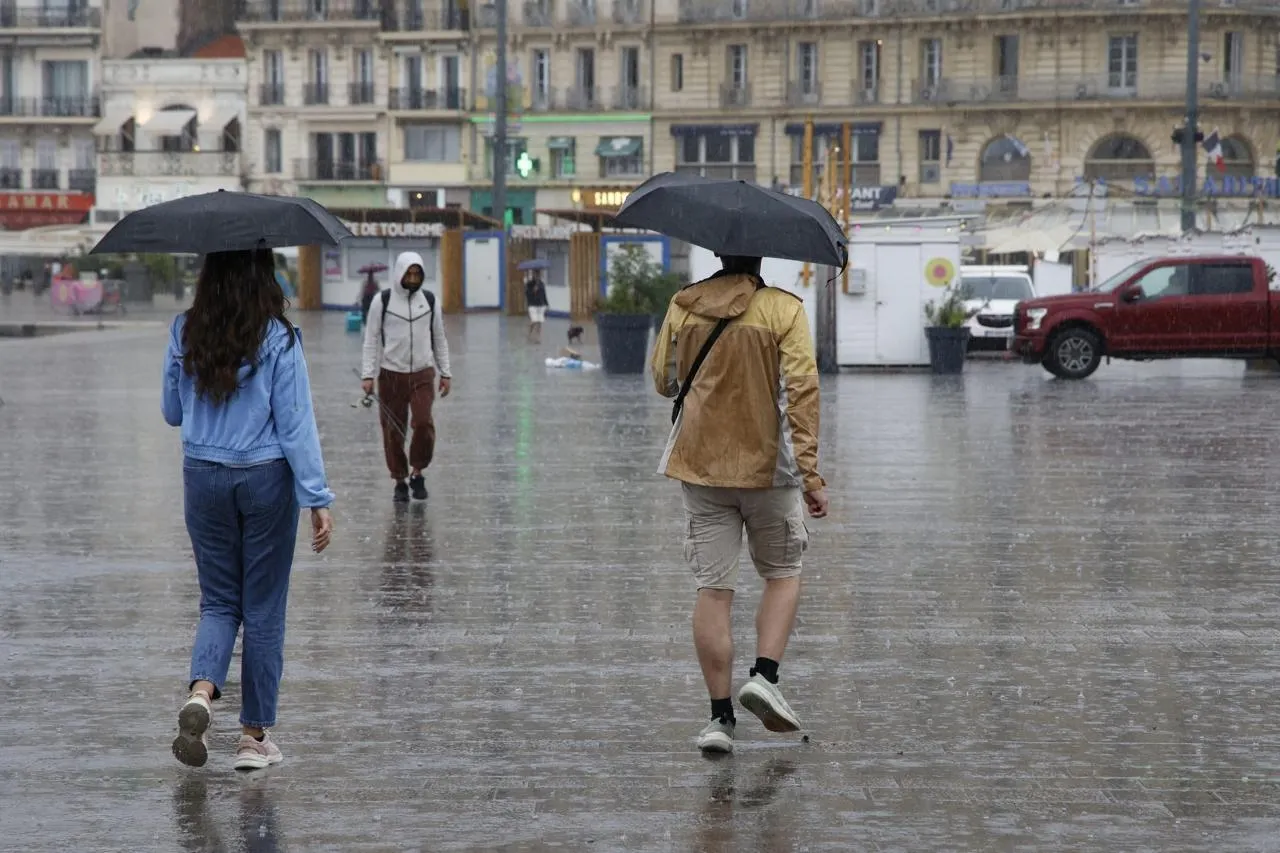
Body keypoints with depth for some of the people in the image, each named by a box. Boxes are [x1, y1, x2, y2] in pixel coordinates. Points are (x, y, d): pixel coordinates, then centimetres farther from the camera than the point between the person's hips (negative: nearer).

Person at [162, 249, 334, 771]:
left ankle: (201, 690, -15)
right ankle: (255, 736, 13)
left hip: (203, 477, 3)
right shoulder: (277, 339, -13)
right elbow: (295, 424, -13)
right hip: (265, 478, -3)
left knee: (219, 601, 14)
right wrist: (317, 499, -10)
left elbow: (172, 412, 9)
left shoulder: (186, 335, -2)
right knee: (264, 608, 8)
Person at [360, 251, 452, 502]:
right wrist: (368, 374, -6)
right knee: (393, 430, 1)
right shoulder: (382, 302, -2)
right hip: (391, 375, -1)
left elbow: (439, 339, 14)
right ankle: (400, 481, 16)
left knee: (423, 423, -14)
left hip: (423, 373, 1)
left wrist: (445, 373, 11)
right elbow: (371, 340, 0)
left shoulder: (429, 300, 7)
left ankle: (417, 472, 6)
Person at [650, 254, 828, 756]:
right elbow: (802, 389, -15)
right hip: (767, 466, -2)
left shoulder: (683, 307, 1)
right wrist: (810, 472, -15)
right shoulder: (783, 309, -8)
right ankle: (764, 676, -3)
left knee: (713, 588, 3)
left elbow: (663, 381, 11)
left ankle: (720, 716, 1)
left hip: (700, 466, 2)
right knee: (783, 574, 17)